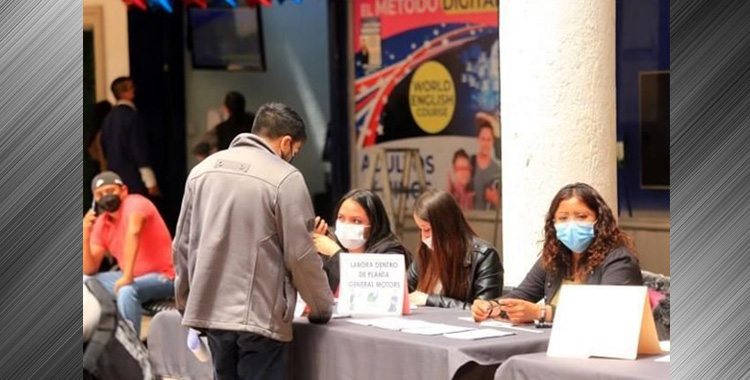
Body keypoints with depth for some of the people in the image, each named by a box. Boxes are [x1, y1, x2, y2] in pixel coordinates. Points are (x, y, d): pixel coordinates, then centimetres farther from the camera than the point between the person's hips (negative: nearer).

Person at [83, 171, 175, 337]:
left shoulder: (135, 203, -15)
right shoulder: (101, 224, 5)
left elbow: (133, 232, -36)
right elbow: (89, 270, 3)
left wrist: (127, 276, -42)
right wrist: (85, 234, -12)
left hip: (162, 277, -8)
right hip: (134, 278, 8)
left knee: (126, 290, -34)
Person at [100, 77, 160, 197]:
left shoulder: (109, 117, 8)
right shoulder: (131, 116, -14)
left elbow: (104, 146, 16)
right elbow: (139, 149, -16)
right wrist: (151, 182, -14)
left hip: (114, 176, 8)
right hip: (133, 178, -8)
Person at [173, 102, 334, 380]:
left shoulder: (202, 170, 9)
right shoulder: (285, 178, -10)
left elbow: (182, 246, 12)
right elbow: (300, 255, -8)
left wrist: (185, 304, 22)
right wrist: (322, 308, 6)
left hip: (210, 311, 6)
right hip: (259, 315, -6)